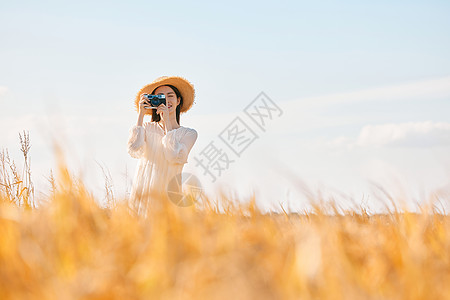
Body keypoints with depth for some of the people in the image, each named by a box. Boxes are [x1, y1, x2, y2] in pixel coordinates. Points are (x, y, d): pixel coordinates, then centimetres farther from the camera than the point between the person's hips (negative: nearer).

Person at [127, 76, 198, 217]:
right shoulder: (147, 128, 7)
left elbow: (175, 158, -11)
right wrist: (141, 114, -6)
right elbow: (134, 151, -11)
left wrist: (167, 121, -7)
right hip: (142, 195, 0)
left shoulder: (188, 133, 6)